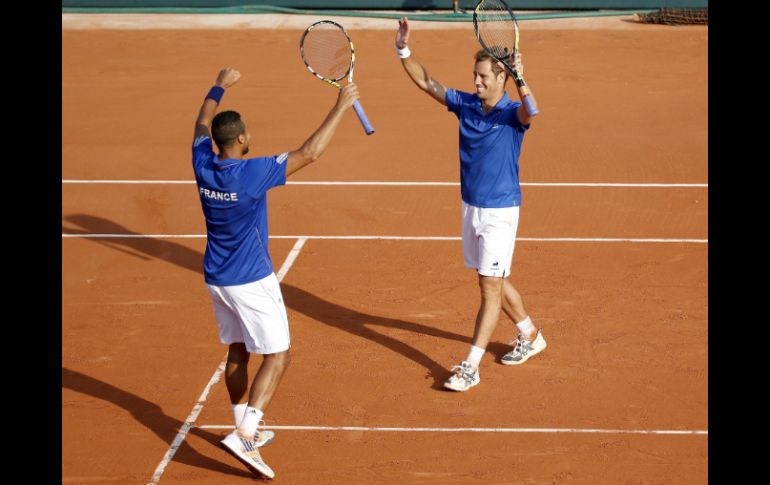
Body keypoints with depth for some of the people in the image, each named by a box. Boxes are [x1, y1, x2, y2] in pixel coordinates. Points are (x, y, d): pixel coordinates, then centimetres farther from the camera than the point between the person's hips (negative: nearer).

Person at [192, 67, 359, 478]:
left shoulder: (203, 166, -6)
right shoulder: (252, 174, -24)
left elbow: (202, 125, 16)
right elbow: (309, 152, -21)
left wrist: (219, 87, 32)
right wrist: (341, 106, -13)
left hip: (216, 280, 7)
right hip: (252, 282, -7)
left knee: (238, 352, 19)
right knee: (277, 357, 0)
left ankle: (246, 431, 30)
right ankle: (244, 435, -11)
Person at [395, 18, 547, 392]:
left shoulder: (511, 113, -15)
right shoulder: (465, 104, 1)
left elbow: (530, 111, -39)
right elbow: (426, 83, 1)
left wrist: (521, 79, -54)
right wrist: (403, 50, -11)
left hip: (500, 211, -7)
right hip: (470, 207, 7)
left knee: (491, 287, -4)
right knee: (494, 282, 19)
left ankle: (470, 367, -3)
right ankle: (530, 337, 38)